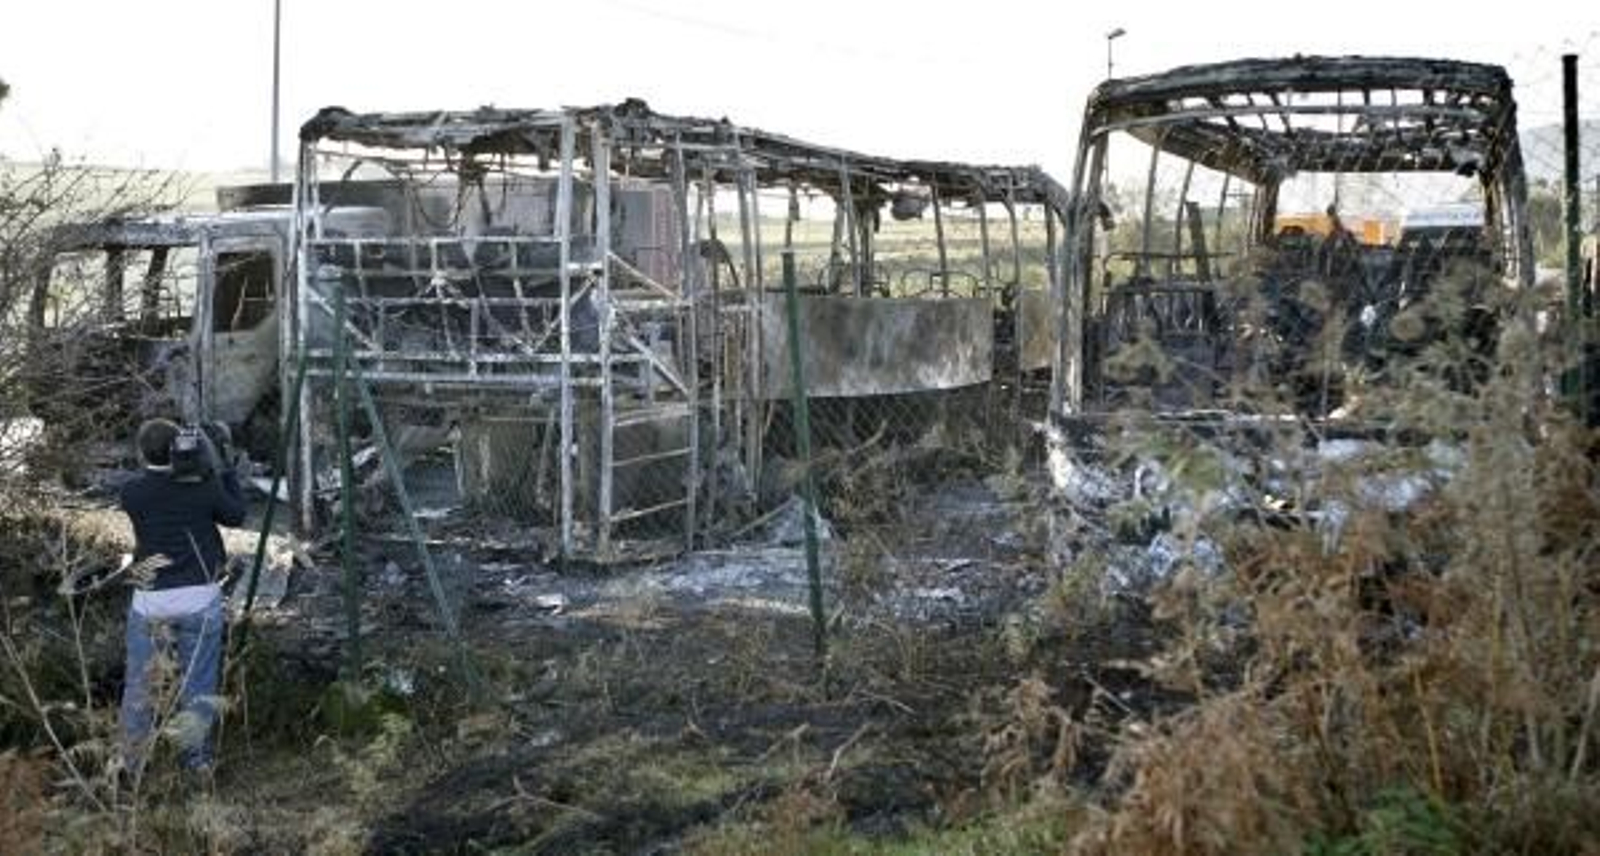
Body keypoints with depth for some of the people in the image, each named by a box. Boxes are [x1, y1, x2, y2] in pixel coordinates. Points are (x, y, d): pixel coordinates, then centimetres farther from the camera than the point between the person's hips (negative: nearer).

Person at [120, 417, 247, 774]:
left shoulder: (132, 494, -8)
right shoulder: (203, 487, -8)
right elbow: (237, 515, 9)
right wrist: (222, 466, 13)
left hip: (150, 602, 1)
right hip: (200, 599, 0)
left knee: (140, 687, 14)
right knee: (197, 686, 11)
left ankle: (133, 766, 24)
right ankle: (195, 761, 17)